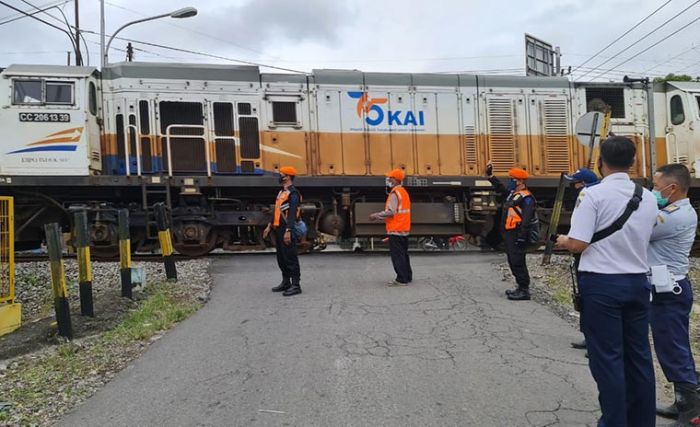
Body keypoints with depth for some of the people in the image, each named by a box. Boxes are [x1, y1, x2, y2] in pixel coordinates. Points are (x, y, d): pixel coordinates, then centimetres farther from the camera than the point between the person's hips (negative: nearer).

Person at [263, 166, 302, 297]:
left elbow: (292, 214, -21)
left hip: (287, 230, -10)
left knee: (290, 258, -6)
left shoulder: (293, 193, -13)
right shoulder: (281, 192, 18)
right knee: (281, 257, 15)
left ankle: (296, 285, 0)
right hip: (278, 229, 10)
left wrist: (288, 231, -27)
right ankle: (286, 283, 25)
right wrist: (269, 226, 22)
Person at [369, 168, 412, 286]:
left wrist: (376, 215, -8)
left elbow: (390, 212, -20)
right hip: (404, 229, 10)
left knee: (397, 255, -5)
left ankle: (401, 279, -2)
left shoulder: (395, 193, -14)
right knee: (403, 254, 16)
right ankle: (407, 276, 22)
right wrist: (379, 217, 13)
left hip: (396, 230, -10)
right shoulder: (403, 192, 16)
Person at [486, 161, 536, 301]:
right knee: (513, 262, 14)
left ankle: (524, 291, -2)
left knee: (518, 262, -8)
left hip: (517, 235, -10)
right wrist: (490, 175, 25)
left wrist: (521, 237, -26)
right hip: (509, 234, 10)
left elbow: (526, 220, -22)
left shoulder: (527, 198, -14)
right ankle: (521, 287, 23)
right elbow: (500, 188, 32)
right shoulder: (512, 193, 16)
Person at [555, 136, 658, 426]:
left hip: (602, 283, -6)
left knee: (607, 358, 4)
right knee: (639, 356, 16)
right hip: (638, 282, 6)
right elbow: (640, 239, 16)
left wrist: (562, 241, 1)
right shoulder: (648, 198, 6)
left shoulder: (593, 194, -13)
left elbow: (578, 245, -19)